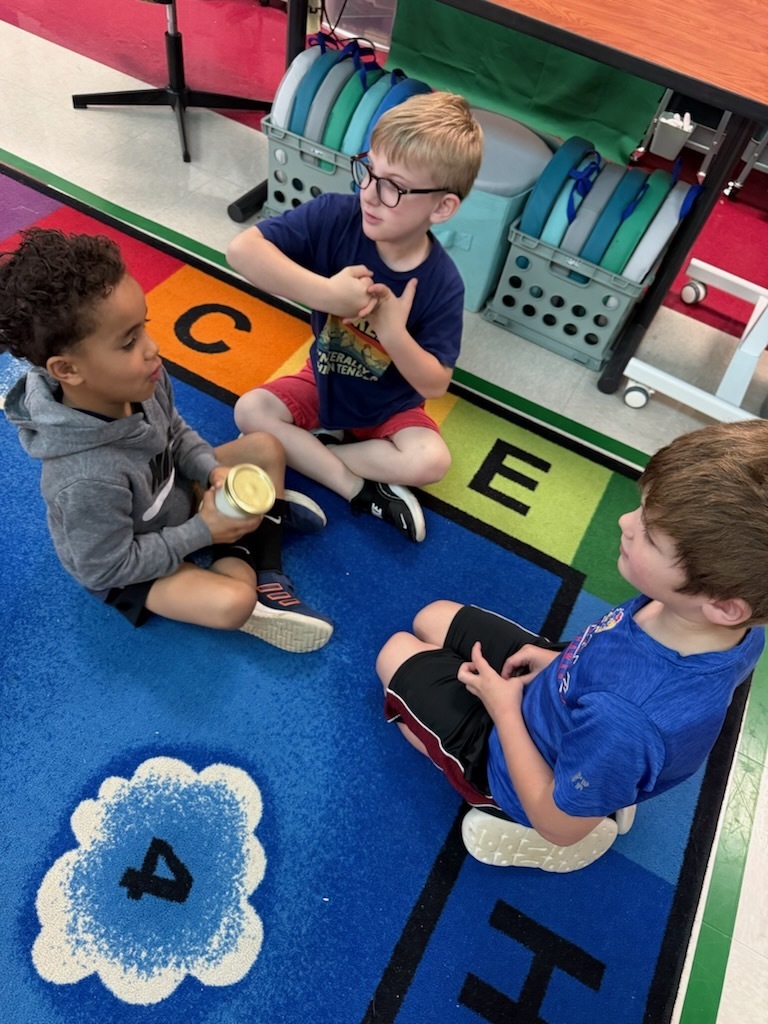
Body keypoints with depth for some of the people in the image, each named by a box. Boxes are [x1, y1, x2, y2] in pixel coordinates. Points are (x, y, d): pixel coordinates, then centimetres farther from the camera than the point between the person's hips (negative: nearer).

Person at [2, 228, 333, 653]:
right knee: (233, 601, -27)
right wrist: (202, 532, -23)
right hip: (123, 567, -7)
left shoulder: (141, 382, -22)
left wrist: (213, 470, -18)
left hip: (173, 491, 7)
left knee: (266, 448, 2)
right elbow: (107, 568, -25)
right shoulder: (87, 479, -40)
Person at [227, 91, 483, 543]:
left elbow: (434, 384, -19)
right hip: (324, 384, 2)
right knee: (250, 410, -18)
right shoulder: (335, 216, -22)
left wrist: (394, 332, -36)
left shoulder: (442, 283, -23)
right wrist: (328, 293, -41)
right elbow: (243, 249, -32)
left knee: (432, 461, -25)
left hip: (391, 407, -1)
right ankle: (359, 491, -13)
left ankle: (297, 450, -11)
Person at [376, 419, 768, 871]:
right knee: (435, 617, 19)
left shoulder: (625, 721, -45)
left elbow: (558, 825, -23)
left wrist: (505, 707, -14)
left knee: (398, 652, 10)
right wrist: (565, 659, -6)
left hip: (513, 760, -6)